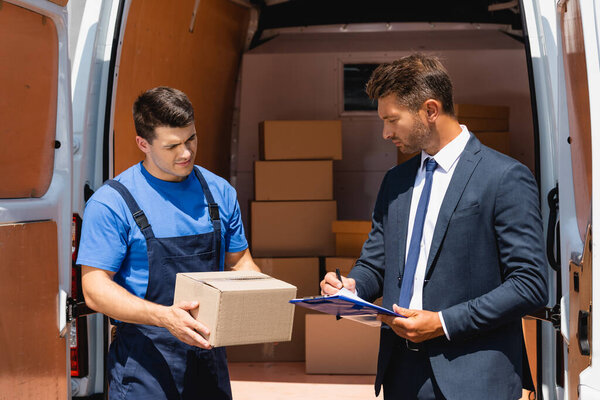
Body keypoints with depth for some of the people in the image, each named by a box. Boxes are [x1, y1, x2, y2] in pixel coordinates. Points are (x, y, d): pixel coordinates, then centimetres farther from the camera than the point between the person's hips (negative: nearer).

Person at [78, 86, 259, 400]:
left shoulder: (220, 192, 8)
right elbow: (95, 290, -11)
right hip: (145, 364, -4)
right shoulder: (111, 203, -8)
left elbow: (239, 261, 17)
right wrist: (164, 316, -25)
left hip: (208, 352, 5)